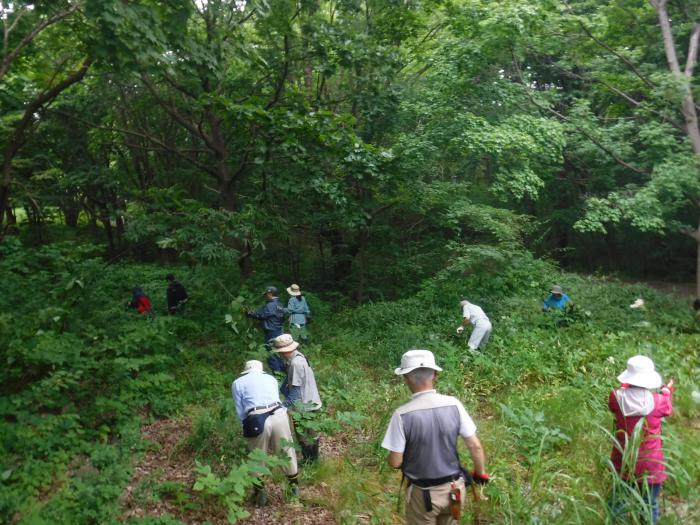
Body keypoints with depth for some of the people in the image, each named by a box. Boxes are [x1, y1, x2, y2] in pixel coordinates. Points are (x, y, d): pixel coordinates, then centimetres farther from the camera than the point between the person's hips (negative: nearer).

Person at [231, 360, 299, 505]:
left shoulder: (237, 383, 16)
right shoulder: (270, 378, 22)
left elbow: (240, 412, 11)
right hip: (278, 415, 2)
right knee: (287, 451, 20)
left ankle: (260, 493, 27)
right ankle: (294, 486, 33)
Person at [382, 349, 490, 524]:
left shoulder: (403, 414, -23)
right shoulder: (453, 405, -14)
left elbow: (395, 462, -17)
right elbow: (475, 446, -7)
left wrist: (390, 457, 6)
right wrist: (480, 472, 12)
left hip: (423, 493, -3)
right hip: (454, 488, 3)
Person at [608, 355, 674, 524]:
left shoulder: (616, 397, -17)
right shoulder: (658, 401, -21)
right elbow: (668, 408, 4)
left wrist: (626, 386, 23)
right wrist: (666, 391, 24)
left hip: (623, 462, 2)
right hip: (649, 464, -2)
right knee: (649, 506, 17)